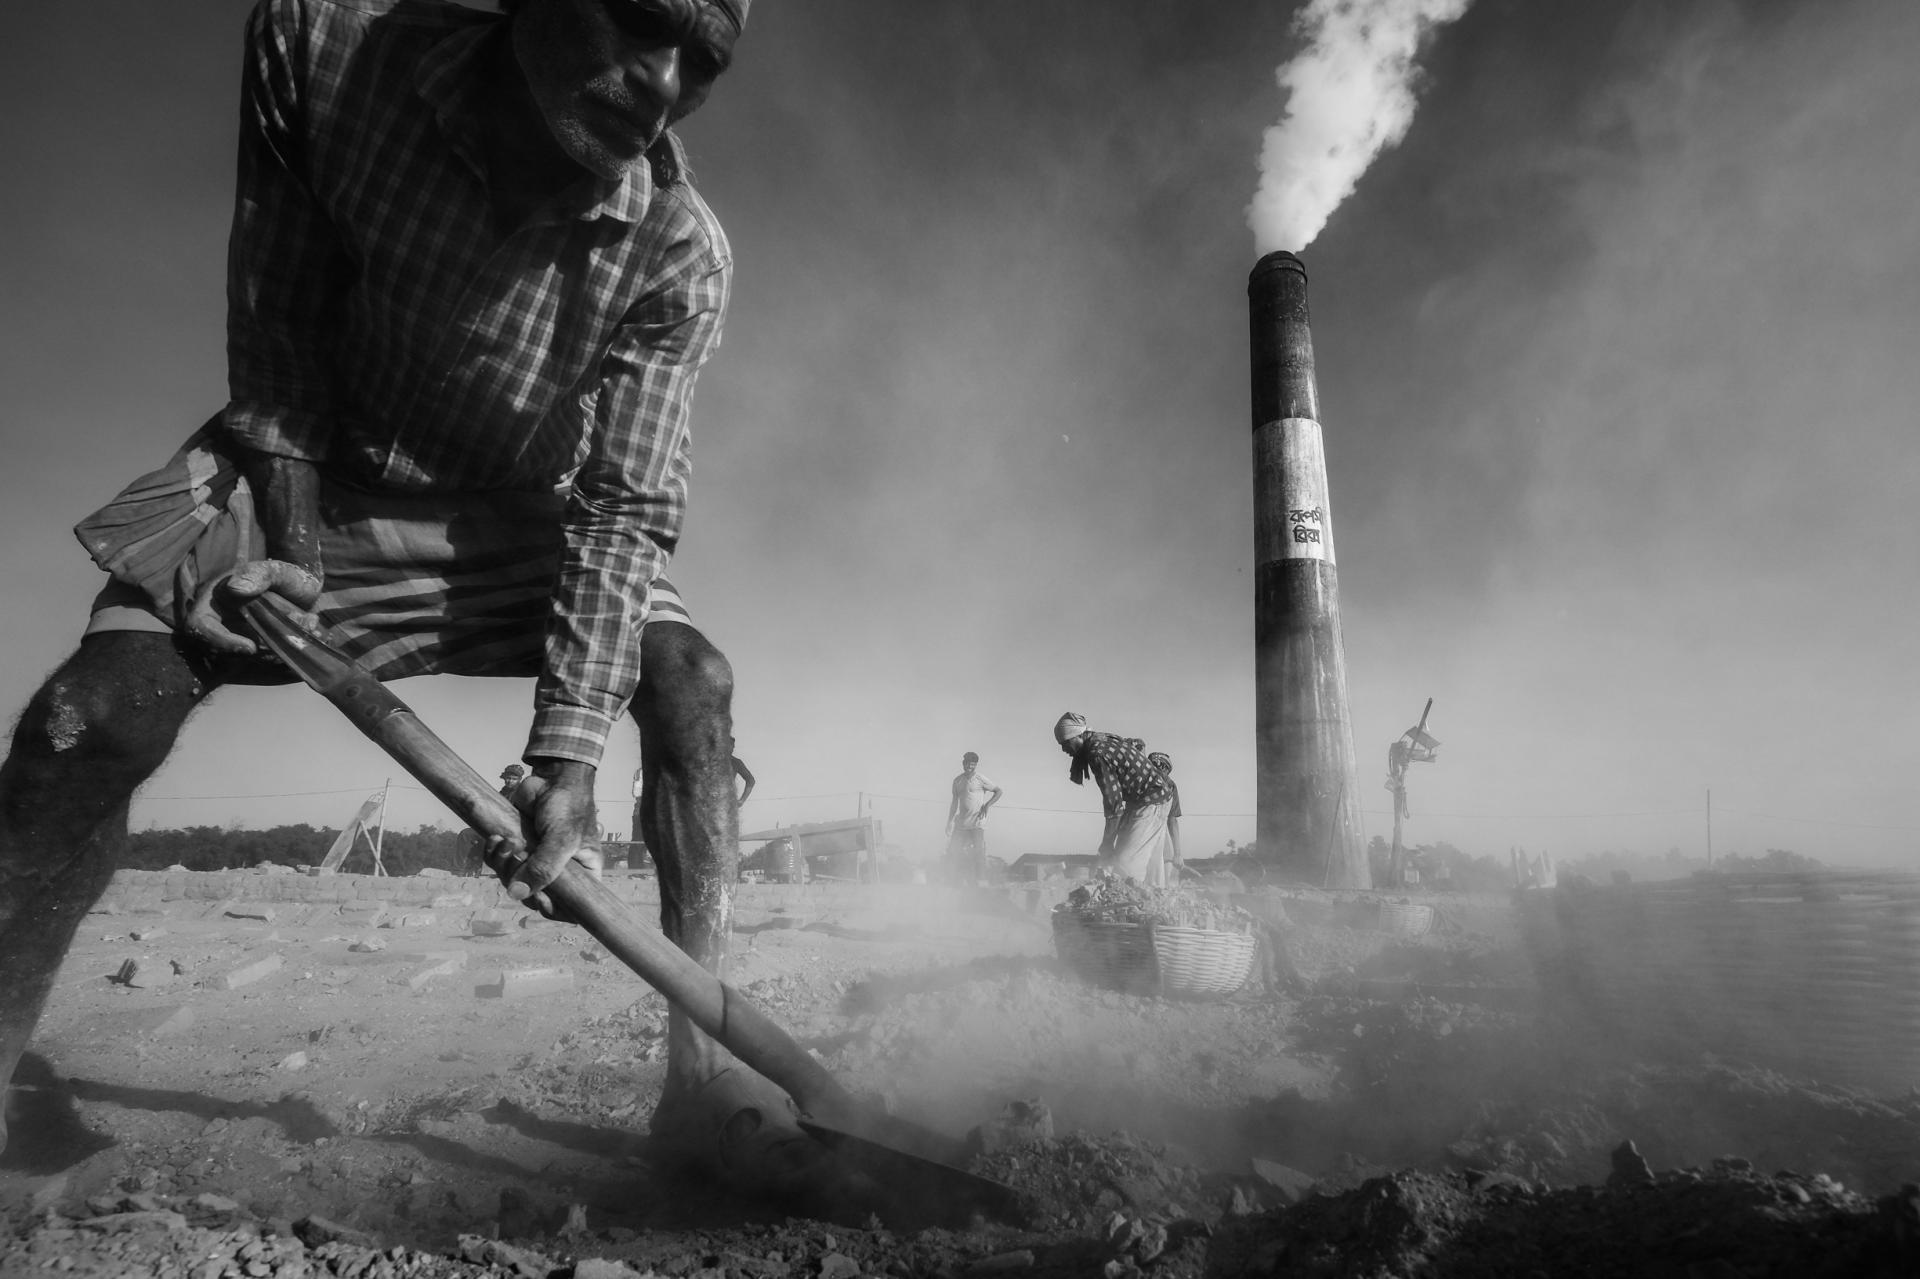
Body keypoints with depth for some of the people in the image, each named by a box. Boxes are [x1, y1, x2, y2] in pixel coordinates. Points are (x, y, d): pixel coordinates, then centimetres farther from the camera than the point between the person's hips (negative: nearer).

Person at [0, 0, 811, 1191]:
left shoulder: (681, 255, -24)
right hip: (316, 467, 2)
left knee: (689, 680, -22)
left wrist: (567, 754, -31)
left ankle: (704, 1070, -15)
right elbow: (275, 310, -8)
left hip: (521, 513, -1)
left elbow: (628, 505, -26)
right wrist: (280, 518, -11)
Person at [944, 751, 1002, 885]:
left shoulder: (980, 779, -3)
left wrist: (987, 806, -10)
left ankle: (981, 882, -6)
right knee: (953, 851, 3)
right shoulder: (957, 781, 13)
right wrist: (949, 822, 15)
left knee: (979, 851, -11)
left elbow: (999, 791, 0)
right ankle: (959, 882, 13)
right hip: (961, 822, 5)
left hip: (977, 822, -5)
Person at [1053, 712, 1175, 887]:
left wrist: (1107, 845, -19)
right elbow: (1137, 742, 21)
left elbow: (1113, 801, -25)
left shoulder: (1098, 755, -25)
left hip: (1152, 801, -10)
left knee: (1125, 861, -13)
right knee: (1148, 861, 10)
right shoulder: (1101, 739, 3)